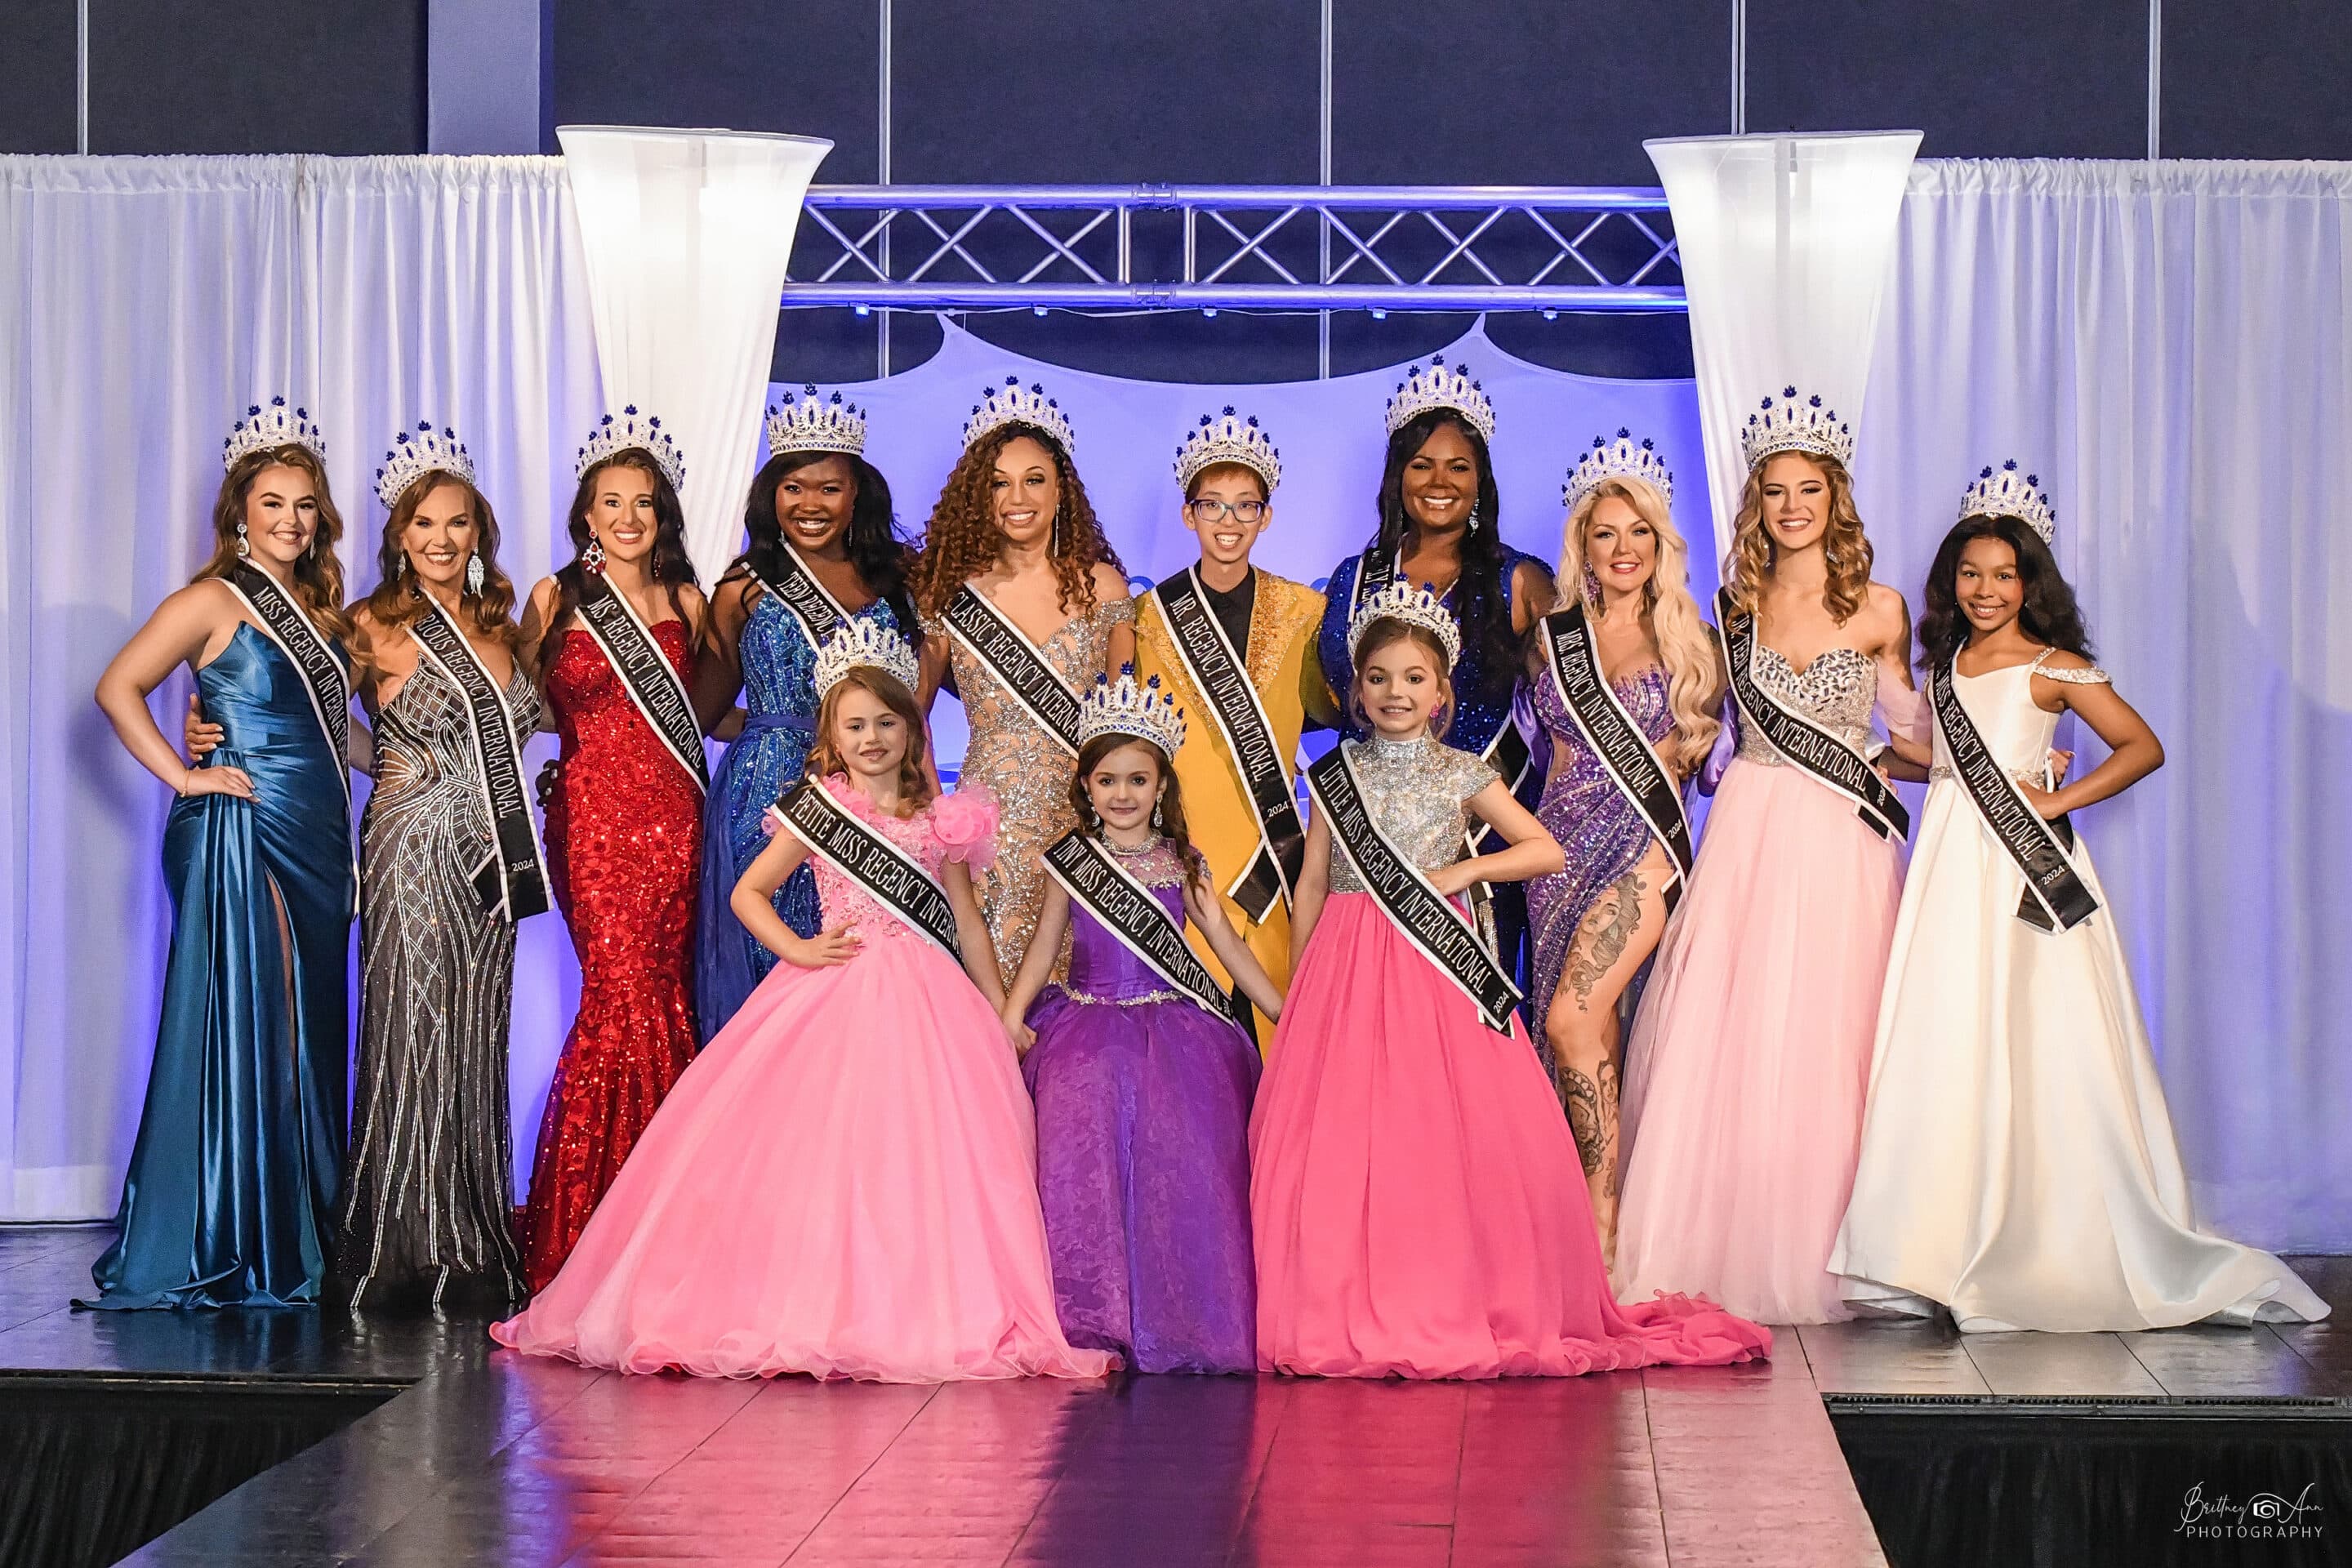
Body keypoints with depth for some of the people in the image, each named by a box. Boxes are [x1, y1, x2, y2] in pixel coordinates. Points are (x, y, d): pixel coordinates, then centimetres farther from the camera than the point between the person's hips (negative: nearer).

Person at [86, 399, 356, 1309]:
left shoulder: (318, 608, 16)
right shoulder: (215, 601, -5)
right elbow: (117, 689, -11)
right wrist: (184, 777, -14)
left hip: (316, 841, 7)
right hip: (238, 830, -7)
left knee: (307, 1035, 8)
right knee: (239, 1025, -7)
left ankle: (294, 1248, 13)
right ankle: (218, 1249, -1)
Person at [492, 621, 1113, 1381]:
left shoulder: (940, 821, 8)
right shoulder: (815, 812, 5)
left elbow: (967, 921, 13)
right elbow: (748, 893, 9)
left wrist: (1001, 1017, 11)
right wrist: (799, 949, -6)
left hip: (925, 1003, 1)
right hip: (833, 999, -1)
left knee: (915, 1158, -6)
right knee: (822, 1154, -6)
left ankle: (928, 1319, -3)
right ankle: (816, 1315, -2)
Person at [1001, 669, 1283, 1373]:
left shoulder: (1182, 864, 8)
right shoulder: (1071, 863, 7)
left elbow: (1230, 947, 10)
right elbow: (1044, 948, 10)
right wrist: (1012, 1014, -6)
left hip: (1174, 1033, 0)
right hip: (1088, 1035, 0)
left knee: (1181, 1170, -12)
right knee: (1086, 1166, -16)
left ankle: (1183, 1324, -2)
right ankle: (1094, 1323, -9)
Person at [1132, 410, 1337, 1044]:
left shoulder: (1301, 611, 6)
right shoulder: (1153, 614, 4)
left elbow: (1326, 708, 19)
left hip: (1274, 850, 1)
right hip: (1184, 855, -1)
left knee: (1272, 1011, -2)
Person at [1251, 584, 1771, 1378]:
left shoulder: (1462, 776, 6)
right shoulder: (1335, 774, 8)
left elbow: (1545, 849, 6)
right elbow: (1312, 884, 10)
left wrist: (1463, 870, -6)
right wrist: (1300, 984, 8)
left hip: (1434, 969, -1)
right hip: (1346, 968, 1)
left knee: (1449, 1133, -7)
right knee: (1337, 1140, -5)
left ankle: (1452, 1306, 2)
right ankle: (1348, 1312, 3)